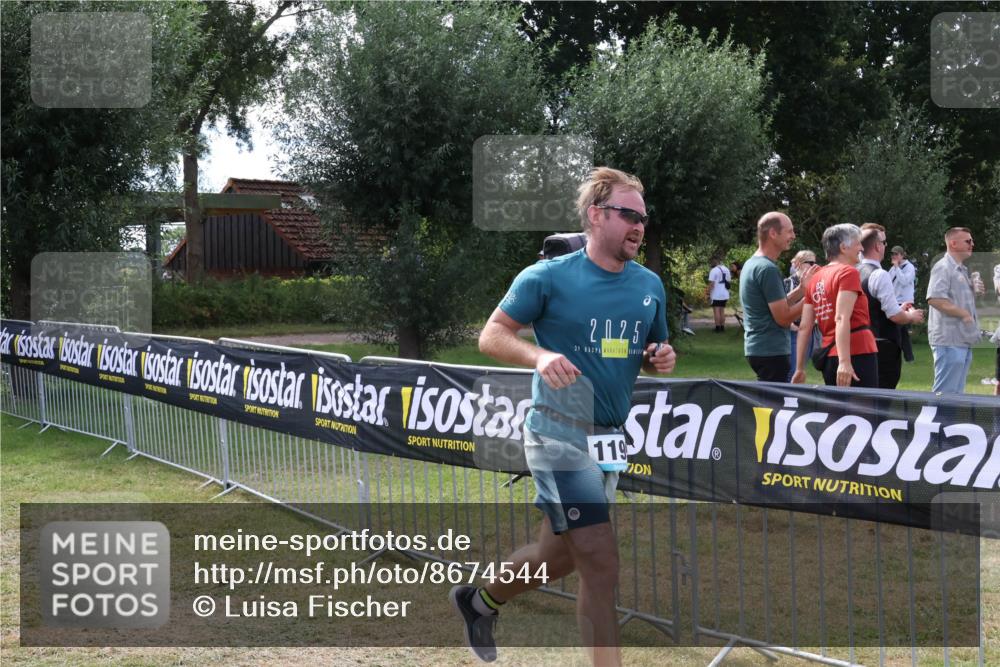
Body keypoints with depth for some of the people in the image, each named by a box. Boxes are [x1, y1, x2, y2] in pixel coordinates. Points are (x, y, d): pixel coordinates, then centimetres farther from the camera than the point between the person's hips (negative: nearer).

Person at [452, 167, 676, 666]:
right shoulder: (548, 278, -9)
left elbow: (653, 353, 20)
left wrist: (661, 360, -4)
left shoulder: (649, 286, 8)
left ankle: (480, 600, 44)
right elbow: (491, 335, -5)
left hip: (611, 438, 7)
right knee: (601, 563, -12)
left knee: (559, 555, 18)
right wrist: (540, 356, -24)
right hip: (560, 435, -7)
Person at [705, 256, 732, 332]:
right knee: (722, 311, 14)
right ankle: (722, 327, 15)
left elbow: (711, 283, -18)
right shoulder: (726, 270, 10)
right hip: (725, 295, 7)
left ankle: (718, 328, -3)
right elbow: (729, 281, 16)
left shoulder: (714, 270, -13)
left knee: (716, 311, -2)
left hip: (716, 295, -7)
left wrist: (708, 293, -11)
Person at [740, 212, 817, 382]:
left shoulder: (751, 264, 14)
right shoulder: (767, 269, -17)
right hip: (771, 351, -10)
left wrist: (802, 288, 12)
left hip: (757, 347, 10)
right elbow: (783, 317, -18)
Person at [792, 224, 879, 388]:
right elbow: (842, 319, -18)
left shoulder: (816, 278, 14)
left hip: (829, 355, 8)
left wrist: (800, 368, 14)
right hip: (857, 354, -8)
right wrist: (844, 361, -25)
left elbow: (804, 327, 12)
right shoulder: (848, 272, -6)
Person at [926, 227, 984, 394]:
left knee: (957, 392, 12)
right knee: (945, 392, -9)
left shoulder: (962, 270, 19)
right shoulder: (943, 267, -11)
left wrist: (978, 291, 10)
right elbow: (934, 299, -23)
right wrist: (964, 314, -19)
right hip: (949, 341, -10)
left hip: (964, 341, 10)